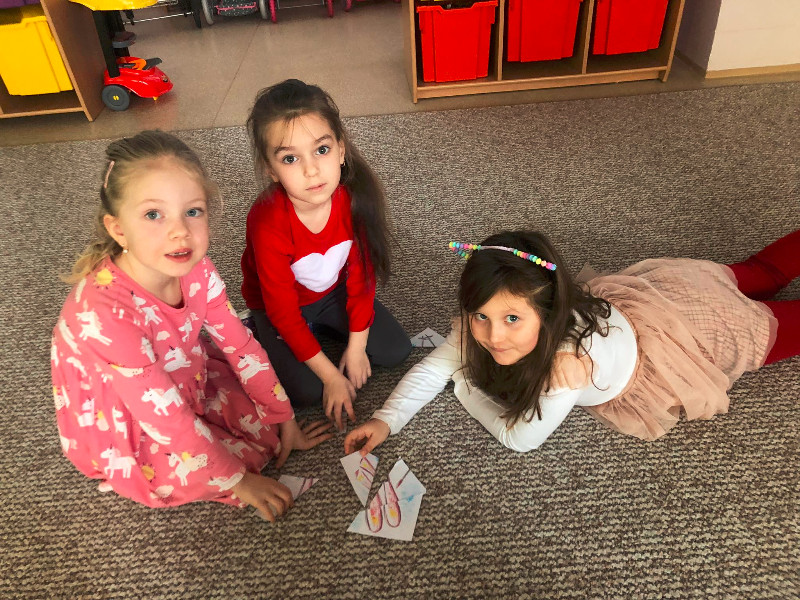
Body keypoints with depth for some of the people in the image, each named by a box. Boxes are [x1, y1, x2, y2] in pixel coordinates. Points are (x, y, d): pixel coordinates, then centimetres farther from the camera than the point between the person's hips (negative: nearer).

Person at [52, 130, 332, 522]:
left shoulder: (193, 268, -20)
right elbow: (167, 418, -32)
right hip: (118, 428, -5)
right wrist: (237, 480, -22)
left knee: (262, 419, -3)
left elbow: (240, 344, -9)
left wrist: (285, 421, -4)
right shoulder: (105, 312, -39)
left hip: (182, 378, 5)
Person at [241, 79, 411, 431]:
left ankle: (326, 327, 18)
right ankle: (263, 336, 11)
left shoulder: (354, 197, -25)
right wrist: (331, 376, -23)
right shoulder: (268, 224, -36)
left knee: (395, 352, -3)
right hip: (280, 309, -3)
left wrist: (356, 346, -9)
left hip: (334, 291, 4)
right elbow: (283, 310, -27)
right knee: (307, 392, -16)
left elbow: (362, 272, -12)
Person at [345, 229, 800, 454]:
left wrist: (466, 389, -25)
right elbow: (434, 368, -20)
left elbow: (522, 438, -35)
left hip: (686, 329, -5)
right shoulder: (489, 322, -29)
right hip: (633, 294, 5)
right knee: (754, 275, 31)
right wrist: (386, 421, -33)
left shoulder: (570, 357, -48)